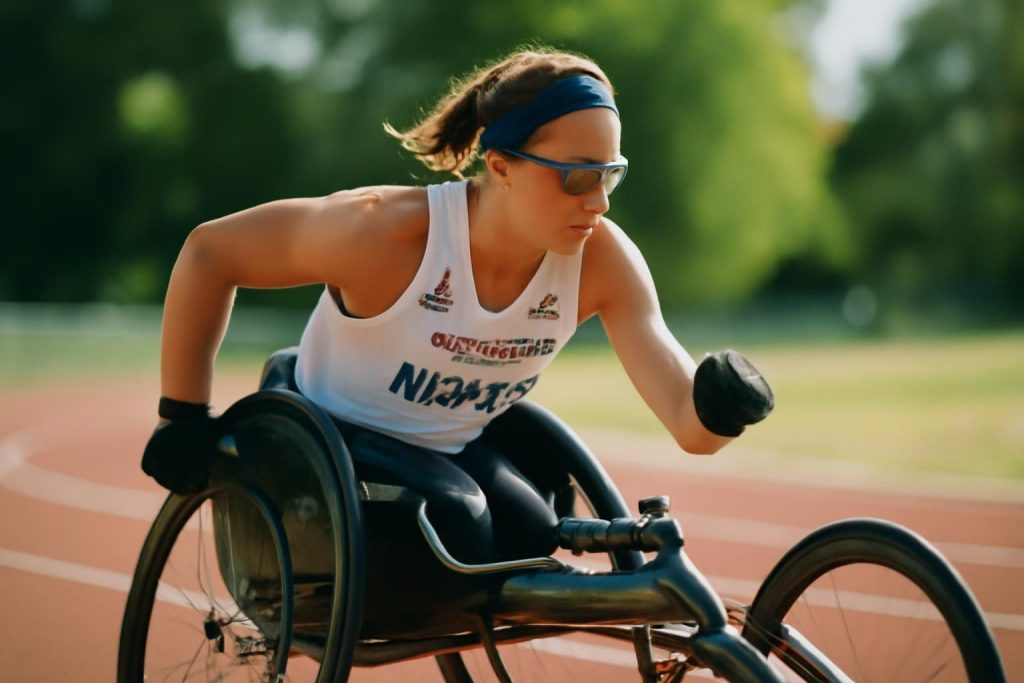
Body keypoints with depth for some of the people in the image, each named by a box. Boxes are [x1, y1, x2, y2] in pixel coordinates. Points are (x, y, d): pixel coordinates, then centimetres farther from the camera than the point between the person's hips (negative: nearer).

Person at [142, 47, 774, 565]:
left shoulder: (603, 260, -17)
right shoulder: (392, 230, -28)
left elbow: (686, 421, -23)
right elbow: (209, 253, -19)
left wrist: (721, 410, -48)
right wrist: (183, 418, -15)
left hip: (456, 449, 4)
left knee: (535, 539, -27)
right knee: (453, 514, -33)